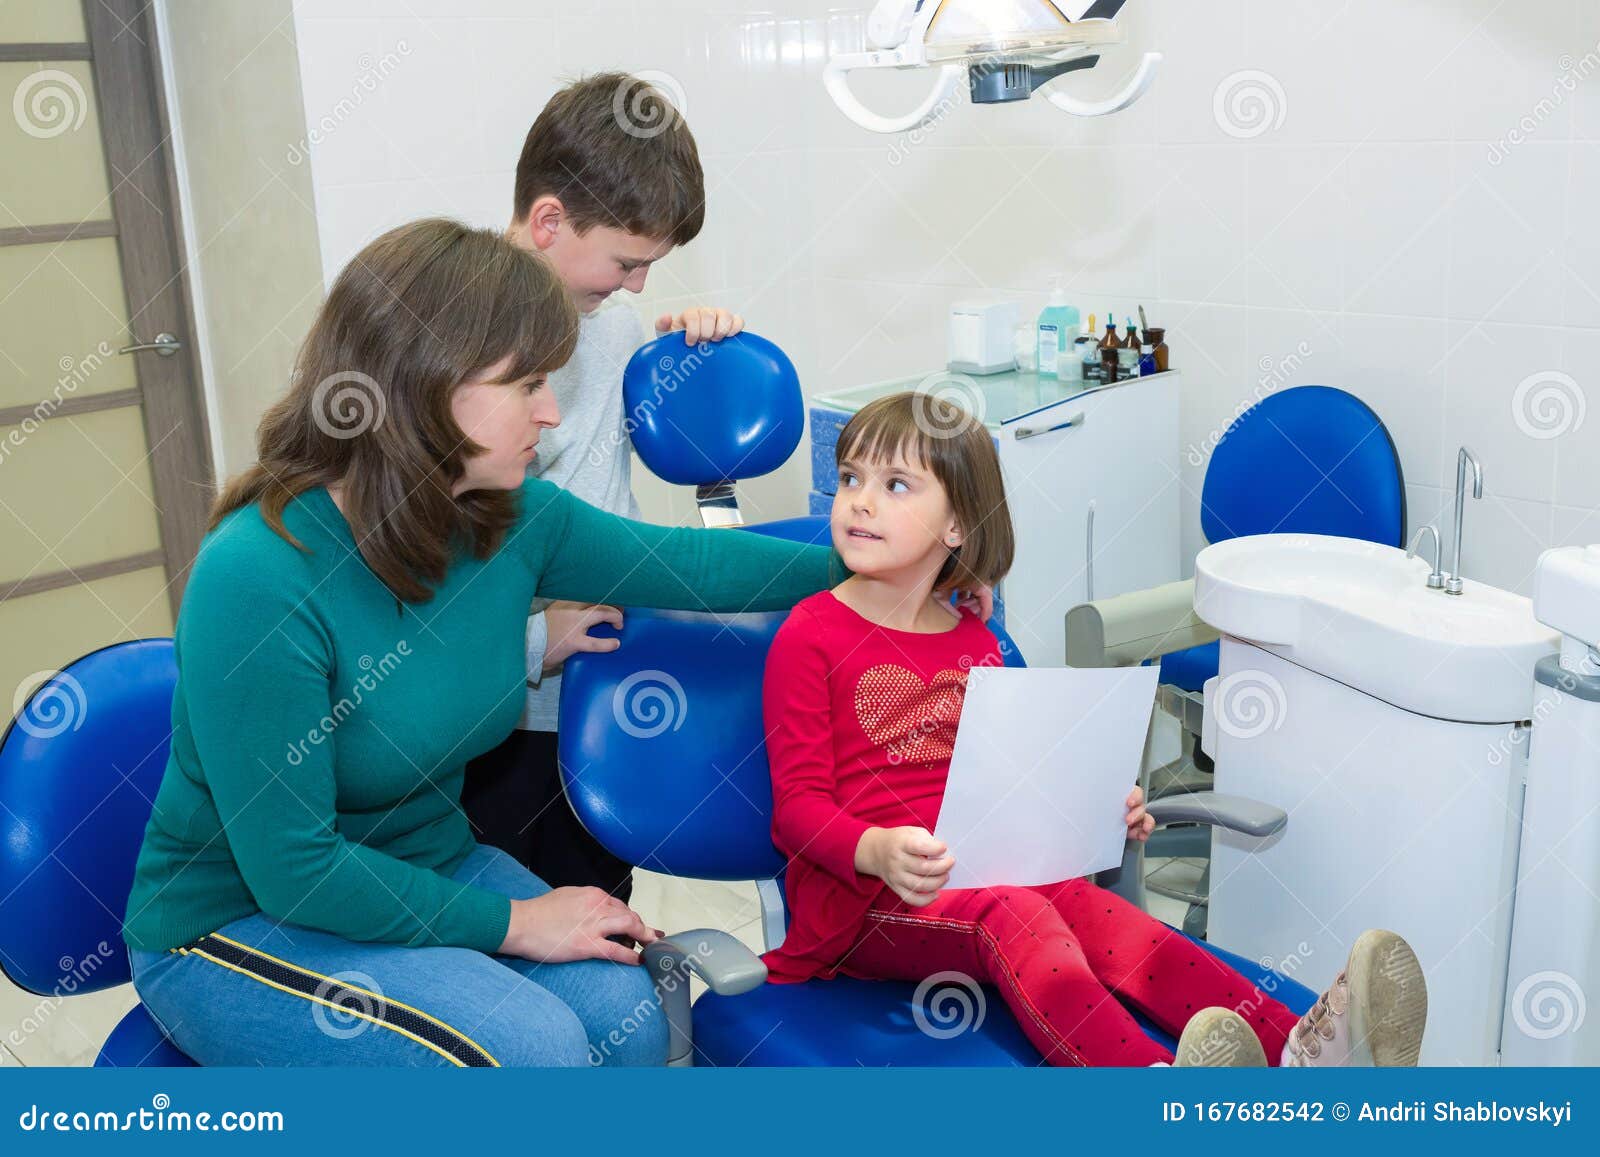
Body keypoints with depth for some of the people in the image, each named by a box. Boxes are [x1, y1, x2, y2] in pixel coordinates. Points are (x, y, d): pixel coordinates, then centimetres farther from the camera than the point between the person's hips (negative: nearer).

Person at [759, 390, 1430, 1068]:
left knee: (1089, 909, -23)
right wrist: (880, 851, -29)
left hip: (974, 871, 5)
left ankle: (1298, 1047, -39)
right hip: (858, 889, -5)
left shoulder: (973, 644, 16)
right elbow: (798, 803, -9)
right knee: (1010, 913, -32)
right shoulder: (811, 636, -4)